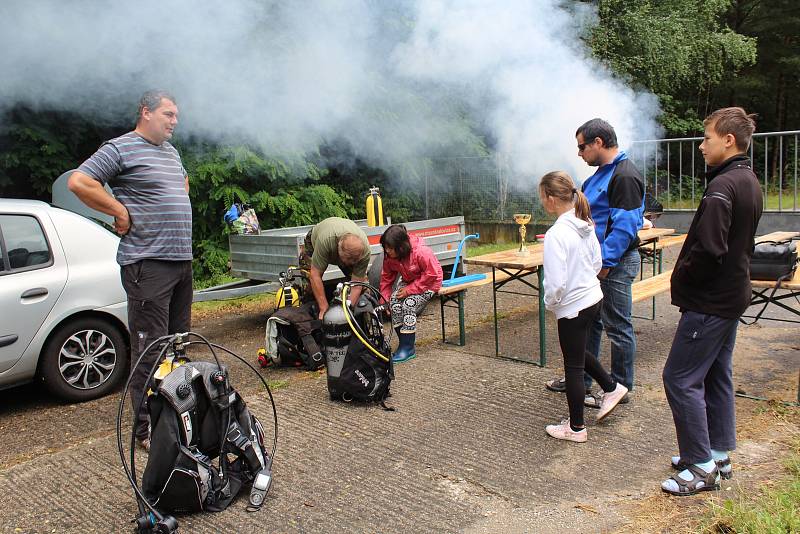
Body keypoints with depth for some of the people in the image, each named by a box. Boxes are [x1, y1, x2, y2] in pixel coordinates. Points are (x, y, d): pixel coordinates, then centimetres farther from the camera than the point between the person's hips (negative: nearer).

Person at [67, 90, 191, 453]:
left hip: (181, 260, 9)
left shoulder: (171, 151, 18)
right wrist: (121, 212, -14)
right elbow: (79, 182, -17)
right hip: (148, 263, -9)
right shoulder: (121, 148, -7)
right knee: (149, 349, -5)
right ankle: (147, 429, 4)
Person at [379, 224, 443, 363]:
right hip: (408, 281, 6)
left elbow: (431, 274, -27)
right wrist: (384, 298, -11)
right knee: (394, 302, -19)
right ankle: (405, 343, -5)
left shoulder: (421, 252, -32)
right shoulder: (389, 256, -11)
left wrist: (410, 290, -28)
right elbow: (386, 278, -1)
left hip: (429, 283, -6)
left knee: (409, 303, -27)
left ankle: (408, 348, -16)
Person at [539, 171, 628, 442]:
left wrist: (549, 303, -8)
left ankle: (576, 428, 22)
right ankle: (611, 388, 40)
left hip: (573, 307, -8)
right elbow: (597, 262, 11)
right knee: (577, 352, 31)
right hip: (593, 297, 8)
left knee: (573, 365, 7)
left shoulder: (556, 234, -26)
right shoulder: (586, 225, 0)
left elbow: (555, 283, -26)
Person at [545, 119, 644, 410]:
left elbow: (624, 227, -23)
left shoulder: (625, 176, -19)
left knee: (617, 327, 3)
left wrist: (605, 261, -22)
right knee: (588, 321, 18)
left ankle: (620, 389, 17)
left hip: (615, 264, -10)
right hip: (596, 260, 10)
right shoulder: (602, 172, 13)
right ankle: (580, 379, 31)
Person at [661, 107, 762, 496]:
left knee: (680, 378, -3)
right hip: (733, 295, 10)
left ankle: (701, 467, 4)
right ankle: (719, 455, 28)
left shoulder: (723, 186, -21)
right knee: (717, 376, 17)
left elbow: (708, 248, -28)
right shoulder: (750, 183, 11)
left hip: (709, 301, -10)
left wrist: (680, 279, -11)